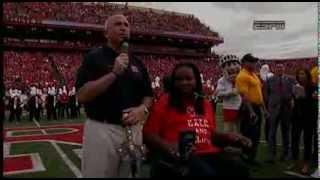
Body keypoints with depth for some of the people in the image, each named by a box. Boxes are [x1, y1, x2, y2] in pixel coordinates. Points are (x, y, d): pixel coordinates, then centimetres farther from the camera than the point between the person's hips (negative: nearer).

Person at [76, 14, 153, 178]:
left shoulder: (137, 62, 12)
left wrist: (142, 109, -7)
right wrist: (114, 73, -19)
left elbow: (148, 95, 16)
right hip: (102, 130, -5)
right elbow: (81, 95, -14)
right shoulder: (94, 57, -3)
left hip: (133, 131, 5)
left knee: (131, 173, 17)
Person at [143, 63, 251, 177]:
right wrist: (167, 145, -18)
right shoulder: (165, 102, 4)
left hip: (209, 153, 6)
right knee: (206, 173, -33)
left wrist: (228, 137, 11)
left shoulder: (205, 104, 20)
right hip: (180, 155, -5)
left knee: (240, 169, -18)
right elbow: (148, 134, -1)